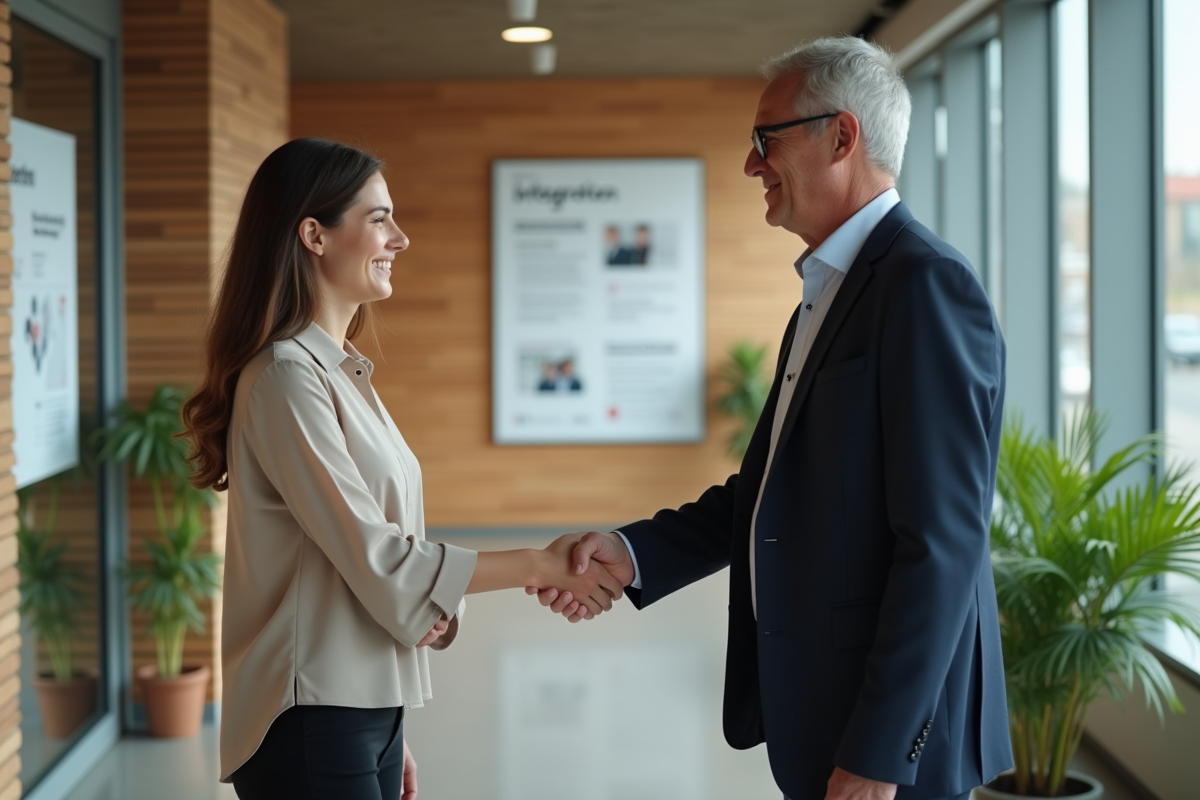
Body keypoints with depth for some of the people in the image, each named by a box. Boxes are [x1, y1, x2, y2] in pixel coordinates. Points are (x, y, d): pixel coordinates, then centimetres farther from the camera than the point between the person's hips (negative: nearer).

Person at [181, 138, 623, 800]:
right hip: (312, 722, -8)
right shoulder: (286, 376, -14)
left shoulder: (340, 370, 13)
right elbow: (374, 557, -18)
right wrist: (545, 567, -13)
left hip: (368, 710, 8)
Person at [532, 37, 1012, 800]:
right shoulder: (829, 291, 14)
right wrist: (632, 553, 1)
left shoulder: (928, 285, -17)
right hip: (818, 709, 9)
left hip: (885, 734, -9)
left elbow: (942, 543, -22)